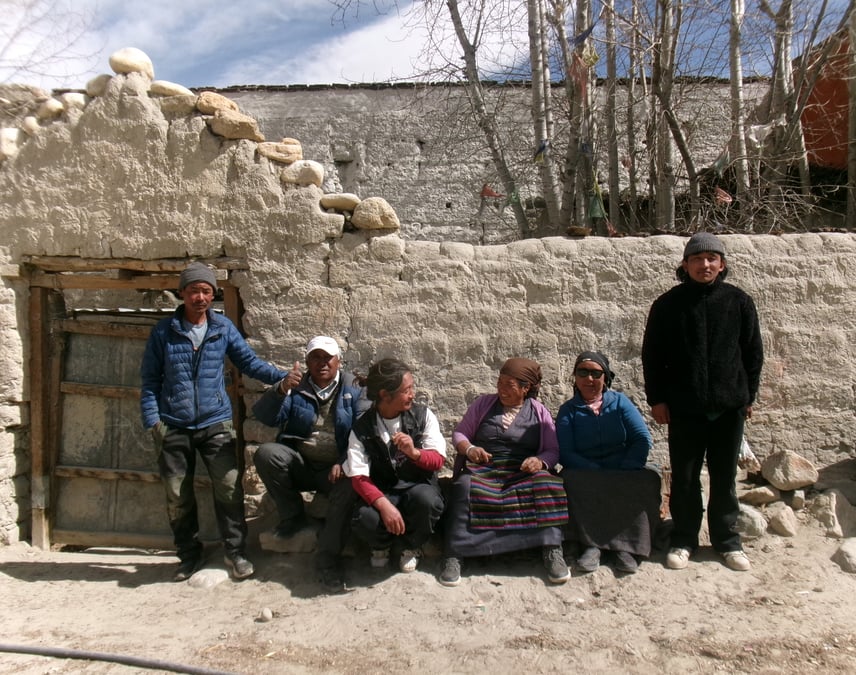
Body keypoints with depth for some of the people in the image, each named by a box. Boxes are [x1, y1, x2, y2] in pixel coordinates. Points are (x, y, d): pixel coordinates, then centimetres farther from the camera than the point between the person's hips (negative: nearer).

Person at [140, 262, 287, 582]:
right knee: (177, 496, 8)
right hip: (173, 427, 1)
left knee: (229, 487, -9)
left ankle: (235, 552, 6)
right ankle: (189, 554, 26)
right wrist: (152, 420, -5)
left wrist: (282, 377, -10)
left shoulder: (224, 328, 4)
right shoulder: (163, 331, 3)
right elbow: (150, 380, 5)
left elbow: (249, 362, 5)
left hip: (216, 423, 0)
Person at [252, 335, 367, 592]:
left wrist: (344, 462, -22)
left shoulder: (353, 389, 5)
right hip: (299, 464, 2)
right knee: (266, 453, -25)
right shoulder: (296, 387, 8)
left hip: (335, 468, -2)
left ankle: (328, 557, -19)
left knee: (350, 484, -34)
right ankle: (293, 515, -3)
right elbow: (265, 417, -7)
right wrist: (281, 389, -25)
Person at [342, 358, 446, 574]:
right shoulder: (362, 428, -6)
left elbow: (438, 460, -6)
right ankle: (383, 544, 8)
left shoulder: (423, 415, -4)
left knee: (426, 500, -35)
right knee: (364, 519, -33)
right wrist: (384, 505, -29)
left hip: (418, 486, 1)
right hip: (382, 492, 0)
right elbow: (359, 477, -11)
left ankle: (408, 547, 0)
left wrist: (414, 452, -29)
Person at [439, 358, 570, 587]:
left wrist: (540, 461, -16)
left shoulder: (539, 412, 11)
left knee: (547, 487, -33)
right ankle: (454, 556, -31)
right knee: (465, 488, -34)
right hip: (482, 468, 0)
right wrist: (469, 449, -11)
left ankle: (552, 551, -31)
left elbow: (552, 450, 8)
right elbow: (459, 434, 12)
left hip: (523, 472, 0)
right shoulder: (483, 403, 12)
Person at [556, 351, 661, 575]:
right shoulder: (568, 410, 6)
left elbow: (643, 439, -1)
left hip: (625, 473, 1)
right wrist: (599, 472, -20)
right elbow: (565, 454, -6)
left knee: (647, 480, -29)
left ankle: (625, 546, -26)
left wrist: (623, 473, -16)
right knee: (571, 480, -33)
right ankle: (591, 545, -30)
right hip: (586, 476, -1)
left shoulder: (620, 402, 9)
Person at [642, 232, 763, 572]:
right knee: (684, 477, 8)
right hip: (684, 407, -1)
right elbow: (652, 355, 2)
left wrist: (749, 395, 7)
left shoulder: (739, 302, 3)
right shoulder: (668, 304, -1)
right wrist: (657, 399, -3)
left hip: (729, 406, 1)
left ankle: (727, 539, 27)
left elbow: (753, 352, 9)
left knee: (725, 476, 12)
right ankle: (683, 539, 22)